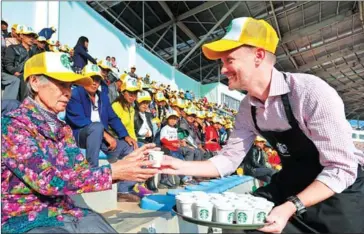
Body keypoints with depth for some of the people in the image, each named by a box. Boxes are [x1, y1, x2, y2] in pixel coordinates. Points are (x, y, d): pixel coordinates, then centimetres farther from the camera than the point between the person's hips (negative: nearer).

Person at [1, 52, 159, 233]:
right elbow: (47, 180, -24)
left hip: (68, 212, 6)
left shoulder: (62, 129, 8)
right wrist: (112, 171, -26)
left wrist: (124, 163, -12)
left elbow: (81, 171, 2)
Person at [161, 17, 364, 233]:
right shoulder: (247, 108, -6)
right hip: (292, 186, 5)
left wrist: (291, 206, -34)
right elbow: (229, 160, -1)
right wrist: (182, 166, -11)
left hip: (340, 188, -5)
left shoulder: (312, 92, -26)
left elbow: (341, 169, -24)